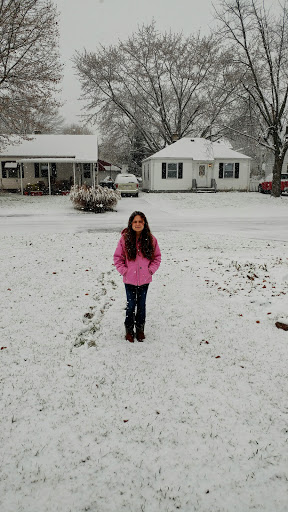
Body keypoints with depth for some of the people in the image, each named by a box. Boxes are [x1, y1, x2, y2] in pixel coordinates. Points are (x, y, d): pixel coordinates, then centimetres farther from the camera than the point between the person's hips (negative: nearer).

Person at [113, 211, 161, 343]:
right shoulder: (125, 238, -10)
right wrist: (124, 271, -7)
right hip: (129, 280, -1)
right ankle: (129, 329, 28)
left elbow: (157, 257, 5)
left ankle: (140, 329, 32)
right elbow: (117, 257, -1)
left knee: (141, 304, 14)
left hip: (144, 279, 1)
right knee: (131, 305, 8)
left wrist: (151, 270, -4)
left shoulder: (150, 239, -6)